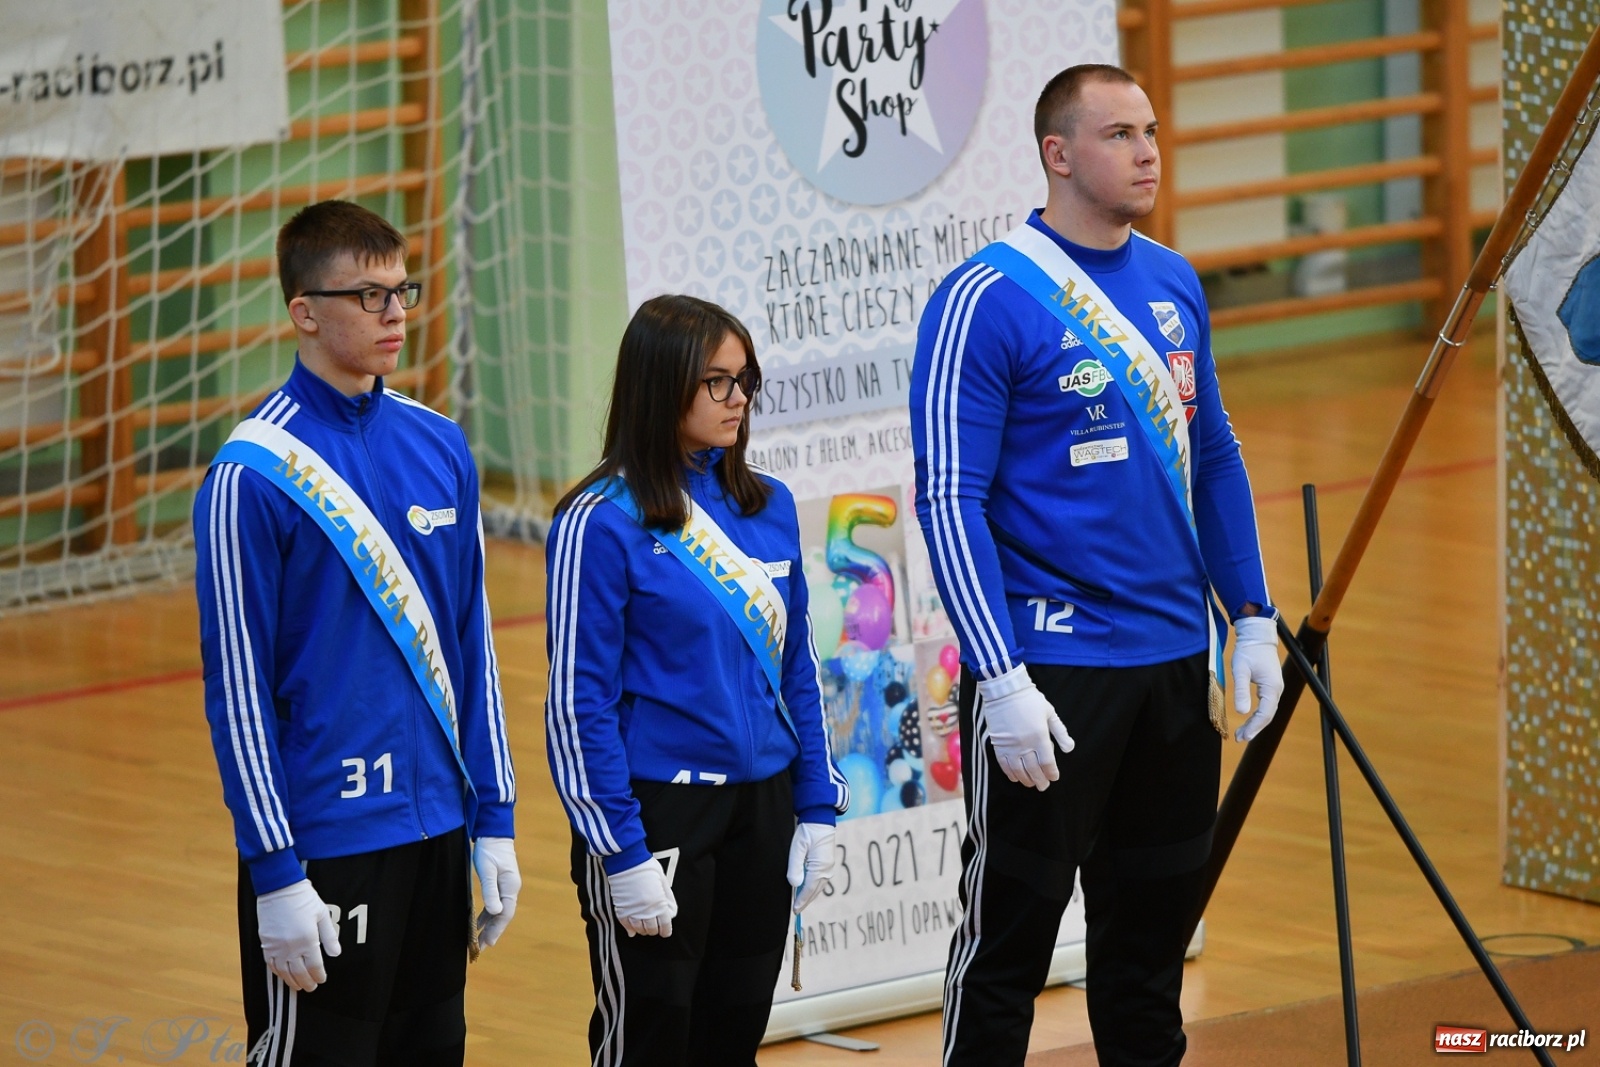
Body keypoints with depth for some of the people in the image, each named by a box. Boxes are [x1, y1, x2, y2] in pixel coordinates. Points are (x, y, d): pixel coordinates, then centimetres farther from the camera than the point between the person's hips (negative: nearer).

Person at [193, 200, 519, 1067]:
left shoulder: (440, 448, 6)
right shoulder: (255, 474, -11)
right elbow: (236, 682, -11)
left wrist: (493, 817, 10)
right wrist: (275, 873, -12)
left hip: (438, 831, 6)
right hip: (326, 846, -6)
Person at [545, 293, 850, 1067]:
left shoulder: (768, 505, 7)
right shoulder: (602, 522, -10)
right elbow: (580, 699, -10)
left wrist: (817, 808, 9)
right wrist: (621, 851, -13)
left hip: (761, 806, 6)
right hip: (656, 811, -6)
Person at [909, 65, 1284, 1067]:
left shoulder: (1174, 282, 9)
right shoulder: (986, 301, -12)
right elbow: (951, 499, -14)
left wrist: (1252, 617, 12)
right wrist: (1001, 680, -18)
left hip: (1175, 660, 7)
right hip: (1049, 666, -7)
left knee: (1156, 910, 14)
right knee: (1014, 920, 0)